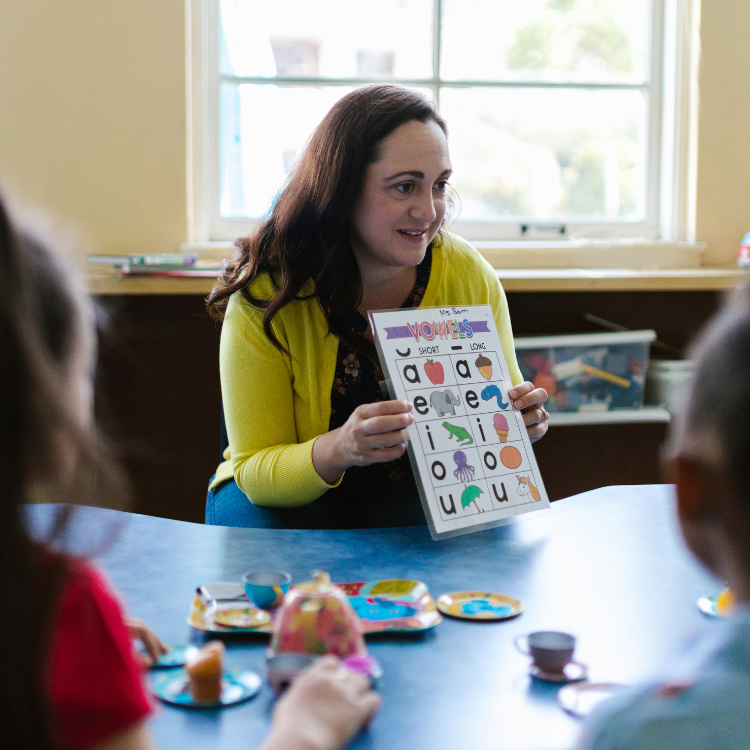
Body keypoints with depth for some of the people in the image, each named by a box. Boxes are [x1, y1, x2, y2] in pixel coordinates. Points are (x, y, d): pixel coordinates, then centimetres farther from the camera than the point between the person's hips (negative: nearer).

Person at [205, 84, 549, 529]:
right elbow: (254, 470, -18)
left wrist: (519, 421, -23)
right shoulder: (266, 295, -20)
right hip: (286, 494, -2)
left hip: (426, 492, 2)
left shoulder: (471, 278, -11)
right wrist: (336, 450, -39)